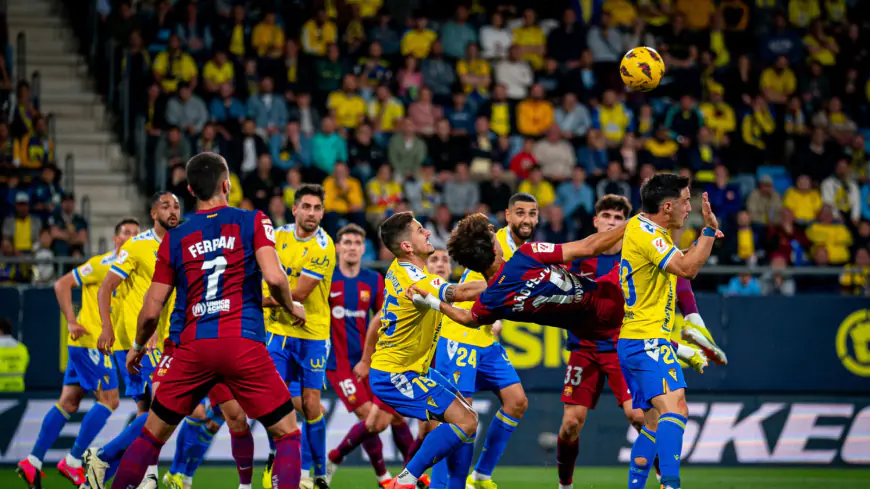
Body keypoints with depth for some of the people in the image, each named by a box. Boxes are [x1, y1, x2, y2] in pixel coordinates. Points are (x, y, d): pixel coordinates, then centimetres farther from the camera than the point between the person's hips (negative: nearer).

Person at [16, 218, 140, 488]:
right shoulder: (102, 263, -10)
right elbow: (62, 284, -11)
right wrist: (72, 322, -16)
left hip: (100, 344, 8)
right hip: (91, 341, -8)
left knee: (68, 403, 7)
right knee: (109, 400, -10)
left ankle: (33, 462, 8)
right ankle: (72, 461, -7)